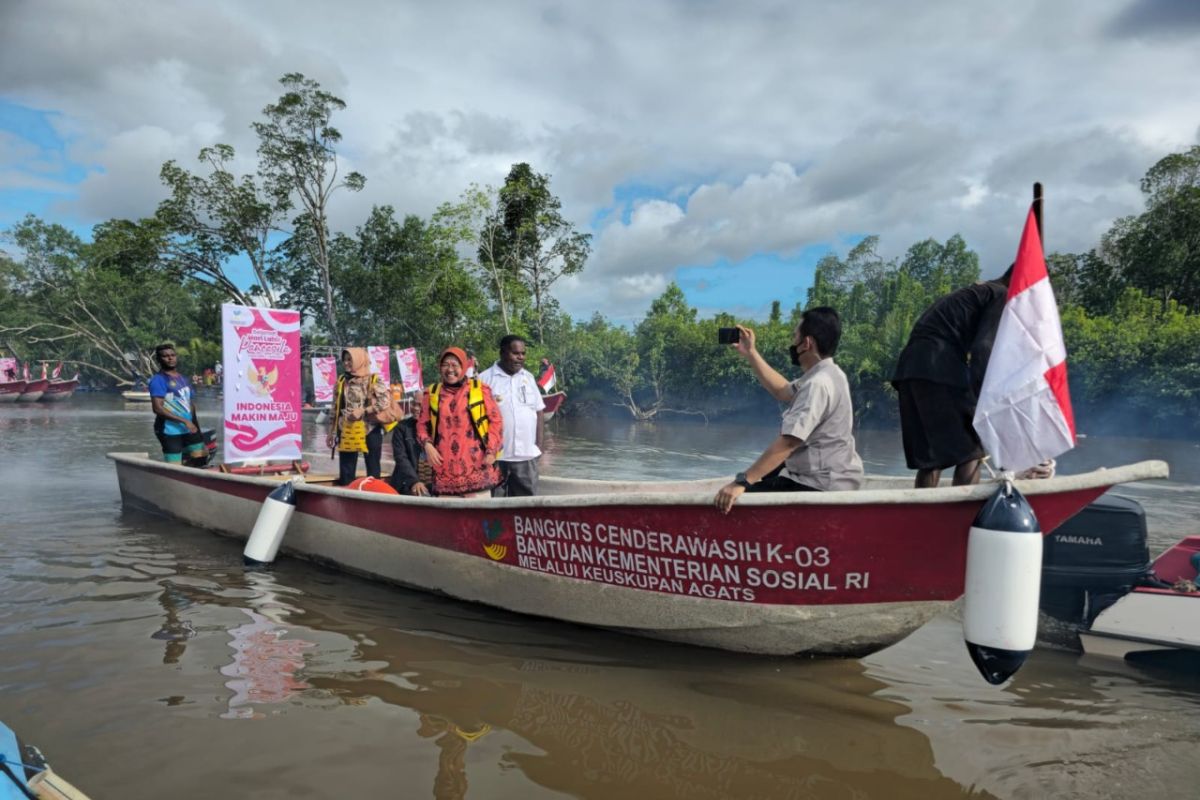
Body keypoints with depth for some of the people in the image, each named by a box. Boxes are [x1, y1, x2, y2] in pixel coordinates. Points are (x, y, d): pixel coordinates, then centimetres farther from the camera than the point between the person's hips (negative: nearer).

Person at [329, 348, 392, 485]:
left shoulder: (373, 381, -4)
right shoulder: (341, 381, 9)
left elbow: (386, 402, -13)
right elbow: (336, 409, 13)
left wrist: (363, 411, -18)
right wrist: (332, 431, 10)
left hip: (369, 430, -4)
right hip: (347, 432, 4)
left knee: (373, 471, 4)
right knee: (345, 474, 7)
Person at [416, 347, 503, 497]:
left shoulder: (480, 389, 4)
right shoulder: (432, 393, 11)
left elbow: (496, 420, 5)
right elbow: (422, 424, 17)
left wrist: (491, 451, -4)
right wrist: (427, 445, -2)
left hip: (476, 469, -2)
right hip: (445, 470, 2)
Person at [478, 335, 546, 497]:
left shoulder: (528, 377, 10)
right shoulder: (485, 379, -5)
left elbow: (539, 411, 14)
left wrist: (539, 443, 8)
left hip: (526, 454, 4)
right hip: (496, 454, -4)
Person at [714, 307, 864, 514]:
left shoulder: (818, 383, -24)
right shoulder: (826, 374, 9)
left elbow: (788, 441, -33)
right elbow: (782, 391, 24)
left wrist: (742, 482, -35)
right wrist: (750, 354, 18)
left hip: (820, 486, -11)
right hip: (822, 476, 11)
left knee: (735, 499, -13)